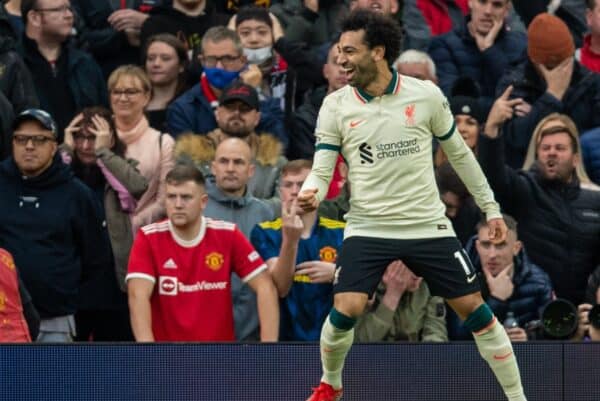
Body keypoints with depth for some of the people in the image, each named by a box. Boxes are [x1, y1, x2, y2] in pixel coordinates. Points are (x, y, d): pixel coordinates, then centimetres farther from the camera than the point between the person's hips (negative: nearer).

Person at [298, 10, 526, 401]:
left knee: (474, 308, -2)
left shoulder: (426, 95, -5)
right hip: (367, 227, 0)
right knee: (345, 310, -17)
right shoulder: (336, 106, -3)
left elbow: (459, 153, 8)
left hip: (428, 225, 0)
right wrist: (310, 194, -28)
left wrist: (491, 208, 11)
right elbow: (321, 170, -4)